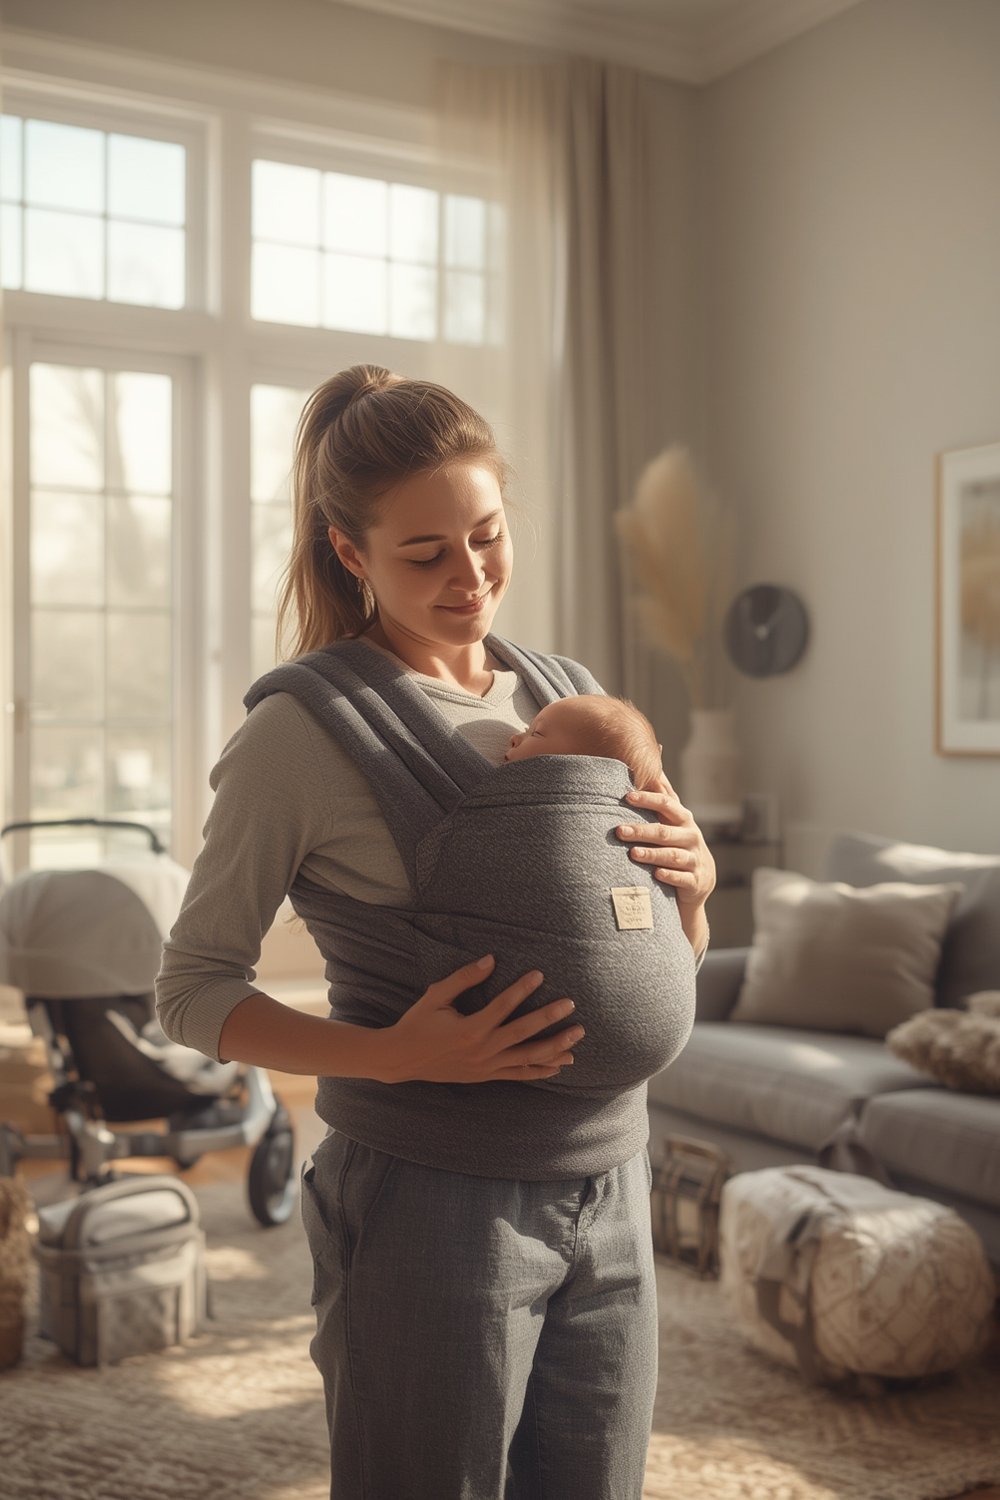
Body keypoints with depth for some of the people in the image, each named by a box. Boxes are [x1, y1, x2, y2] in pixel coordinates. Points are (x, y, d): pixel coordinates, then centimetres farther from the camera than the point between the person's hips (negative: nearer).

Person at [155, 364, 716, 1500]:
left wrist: (692, 883, -7)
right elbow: (191, 991, -6)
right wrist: (393, 1053, -21)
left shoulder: (569, 696, 7)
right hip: (433, 1205, -5)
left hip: (609, 1193, 6)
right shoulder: (304, 732, -10)